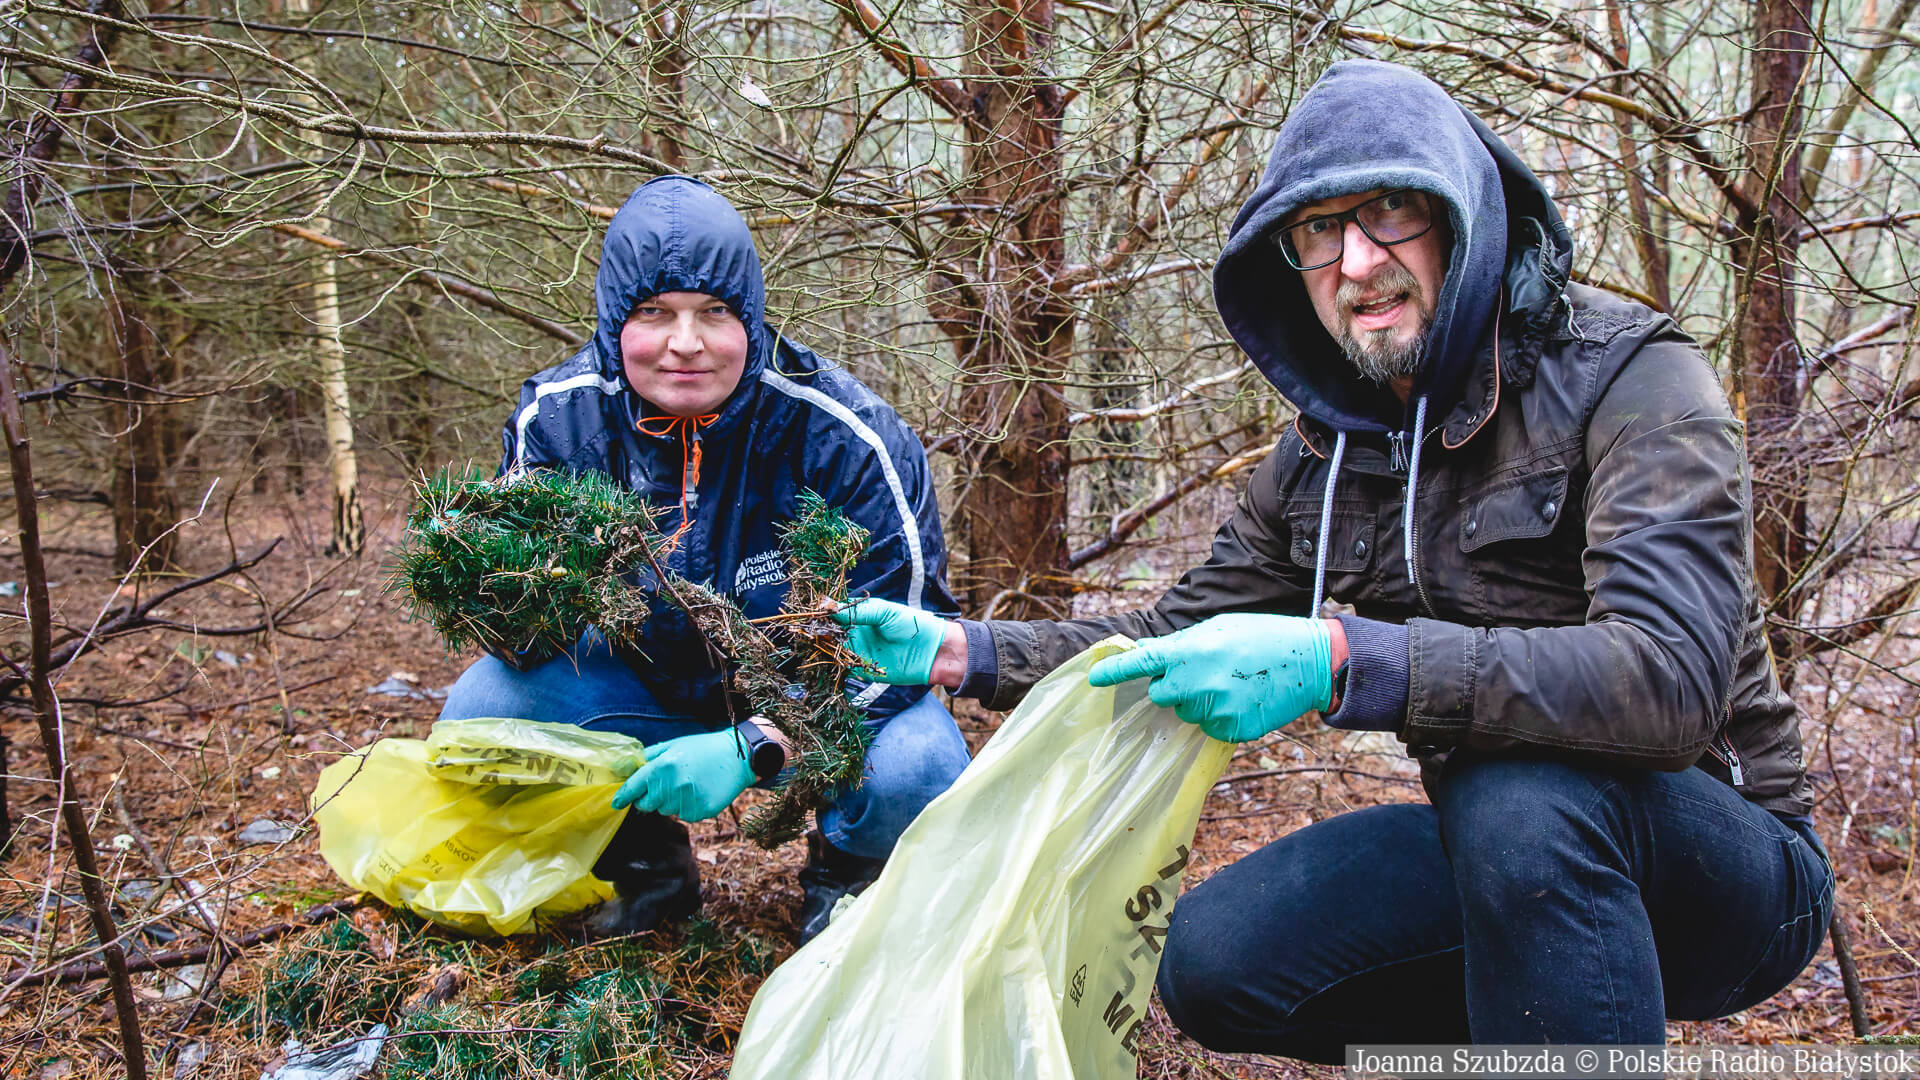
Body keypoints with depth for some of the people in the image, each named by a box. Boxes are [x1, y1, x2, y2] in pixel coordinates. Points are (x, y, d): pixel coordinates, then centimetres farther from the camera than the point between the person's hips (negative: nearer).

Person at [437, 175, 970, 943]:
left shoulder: (844, 437, -26)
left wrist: (752, 749, -36)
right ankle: (649, 869, 10)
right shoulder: (558, 417, -15)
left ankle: (842, 876, 7)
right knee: (480, 709, -18)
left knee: (914, 768, -33)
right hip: (654, 688, 4)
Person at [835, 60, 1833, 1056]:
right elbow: (1182, 636, 9)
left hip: (1726, 860, -5)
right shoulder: (1321, 456, 1)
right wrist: (962, 651, -1)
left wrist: (1338, 664, -41)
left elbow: (1668, 676, -32)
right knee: (1214, 964, -10)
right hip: (1496, 850, 6)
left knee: (1523, 792, -37)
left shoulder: (1626, 379, -18)